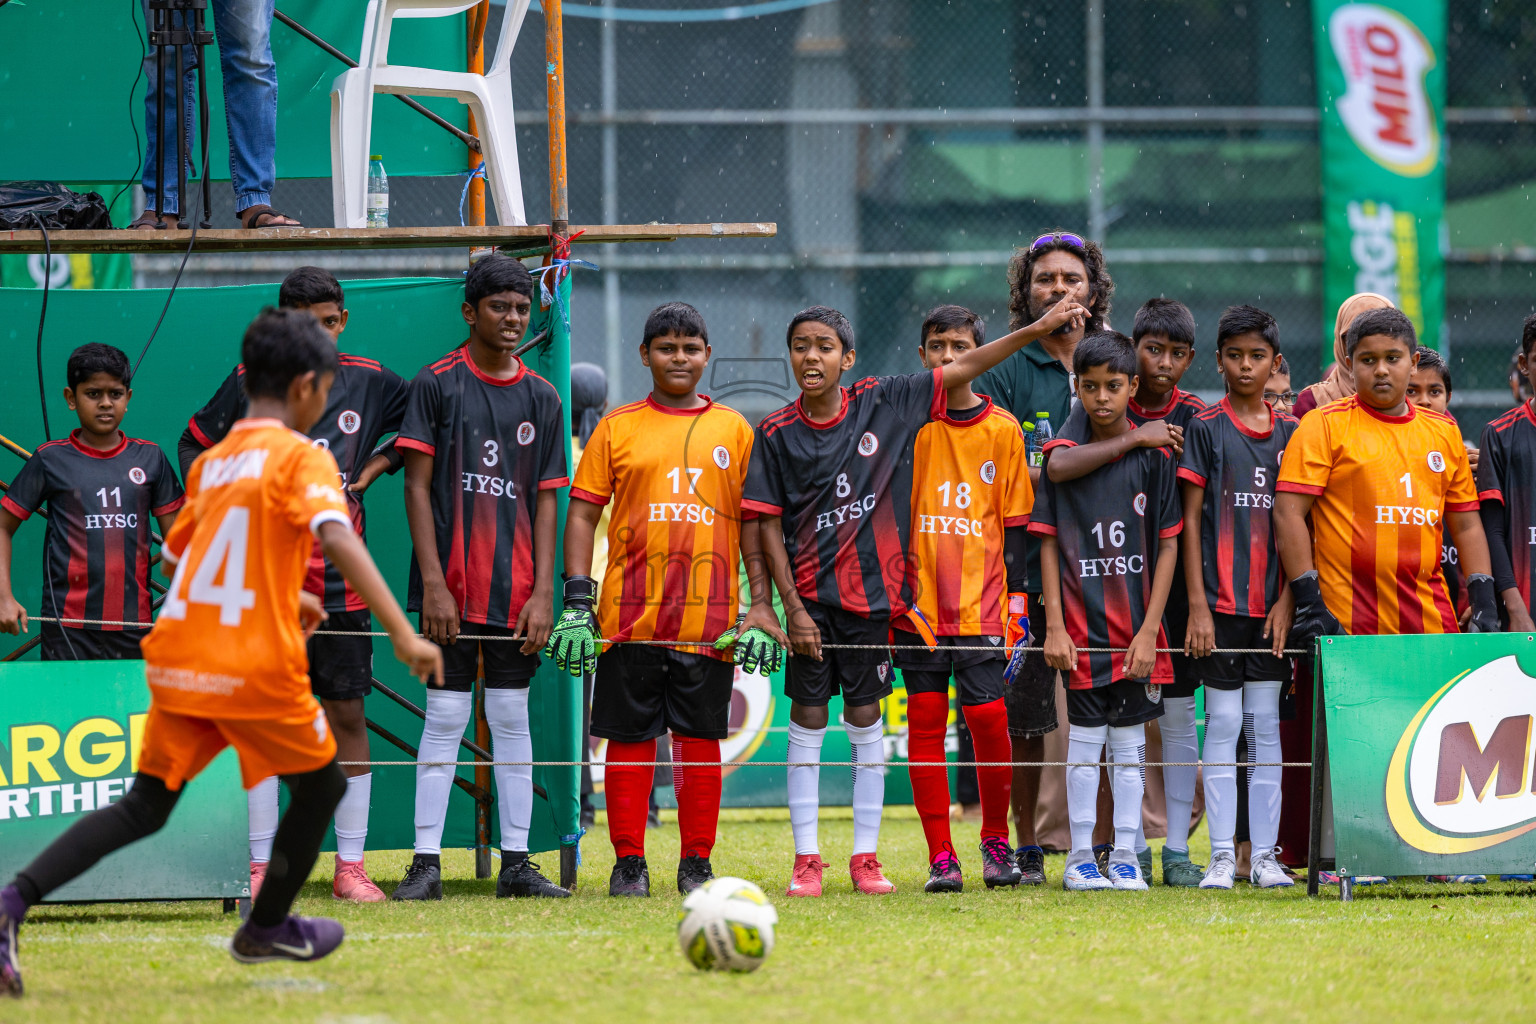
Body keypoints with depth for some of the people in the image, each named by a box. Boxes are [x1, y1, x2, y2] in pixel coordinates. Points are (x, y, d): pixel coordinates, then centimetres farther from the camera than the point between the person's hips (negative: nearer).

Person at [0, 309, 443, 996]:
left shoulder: (211, 463, 15)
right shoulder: (301, 458, -6)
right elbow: (339, 540, -22)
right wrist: (403, 634, -27)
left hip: (178, 656, 6)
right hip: (257, 668, -6)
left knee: (145, 808, 11)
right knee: (321, 785, 19)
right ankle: (267, 927, 32)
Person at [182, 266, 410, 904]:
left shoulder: (368, 382, 4)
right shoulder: (251, 382, 2)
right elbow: (195, 444, 13)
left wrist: (375, 466, 5)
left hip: (340, 581, 1)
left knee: (347, 715, 2)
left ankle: (350, 866, 7)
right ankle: (262, 866, 4)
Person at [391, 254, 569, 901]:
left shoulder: (542, 398, 10)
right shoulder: (438, 383, -1)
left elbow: (545, 501, 9)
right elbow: (416, 487, -3)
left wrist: (543, 592, 0)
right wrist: (433, 584, -11)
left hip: (517, 590, 3)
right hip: (451, 586, -3)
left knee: (512, 719, 6)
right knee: (446, 715, -4)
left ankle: (516, 862, 9)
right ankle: (426, 862, -2)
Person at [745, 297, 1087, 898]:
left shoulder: (882, 406, 0)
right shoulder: (778, 433, -2)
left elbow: (962, 370, 2)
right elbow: (768, 525, 0)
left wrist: (1036, 330, -4)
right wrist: (791, 607, -6)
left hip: (872, 592, 0)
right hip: (808, 595, 0)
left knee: (867, 723, 5)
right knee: (807, 722, 2)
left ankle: (866, 857, 11)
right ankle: (806, 858, 7)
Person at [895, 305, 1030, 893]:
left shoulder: (1002, 431, 5)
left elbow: (1015, 522, 8)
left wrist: (1018, 597, 2)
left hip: (981, 603, 0)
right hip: (918, 602, 1)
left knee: (987, 718, -7)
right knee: (925, 722, -1)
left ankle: (996, 840, 12)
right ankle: (940, 855, 4)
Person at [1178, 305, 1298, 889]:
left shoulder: (1290, 433, 9)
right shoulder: (1204, 429, 1)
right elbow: (1190, 520, -1)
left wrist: (1287, 600, -1)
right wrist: (1197, 606, -8)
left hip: (1272, 603, 3)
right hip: (1220, 600, -3)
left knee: (1266, 725, 4)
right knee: (1223, 723, -2)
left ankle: (1264, 856, 6)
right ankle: (1222, 856, 0)